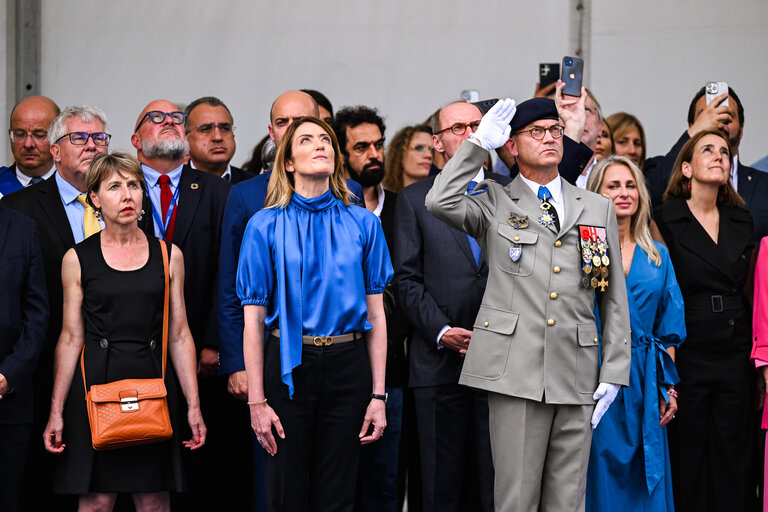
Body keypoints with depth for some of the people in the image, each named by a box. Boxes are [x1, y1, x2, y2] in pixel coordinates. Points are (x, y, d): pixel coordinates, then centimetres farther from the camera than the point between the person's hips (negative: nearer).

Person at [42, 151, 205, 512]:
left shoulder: (169, 256, 8)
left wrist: (193, 406, 1)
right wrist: (56, 412, -1)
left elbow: (179, 336, 7)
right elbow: (70, 338, 4)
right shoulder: (77, 259, 3)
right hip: (96, 384, -1)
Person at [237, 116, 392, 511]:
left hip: (347, 368, 2)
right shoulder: (266, 226, 0)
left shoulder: (362, 224, 6)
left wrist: (378, 395, -1)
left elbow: (376, 315, 5)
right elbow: (253, 320, -2)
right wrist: (256, 401, -7)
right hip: (289, 366, -1)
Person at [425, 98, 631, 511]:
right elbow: (440, 202, -12)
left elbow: (614, 300, 14)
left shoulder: (598, 209, 17)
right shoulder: (495, 203, 10)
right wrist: (479, 143, -4)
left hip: (577, 377, 3)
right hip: (516, 371, -3)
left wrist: (613, 372, 6)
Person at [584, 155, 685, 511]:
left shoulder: (658, 257, 11)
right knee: (602, 478, -2)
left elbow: (668, 331, 11)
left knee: (647, 481, 4)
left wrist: (668, 386, 4)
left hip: (645, 383, 4)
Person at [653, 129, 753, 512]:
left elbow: (747, 290, 16)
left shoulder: (741, 220, 12)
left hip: (734, 360, 4)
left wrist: (753, 353, 10)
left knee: (729, 462, 7)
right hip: (687, 359, -4)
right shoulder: (666, 221, -4)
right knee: (687, 461, 1)